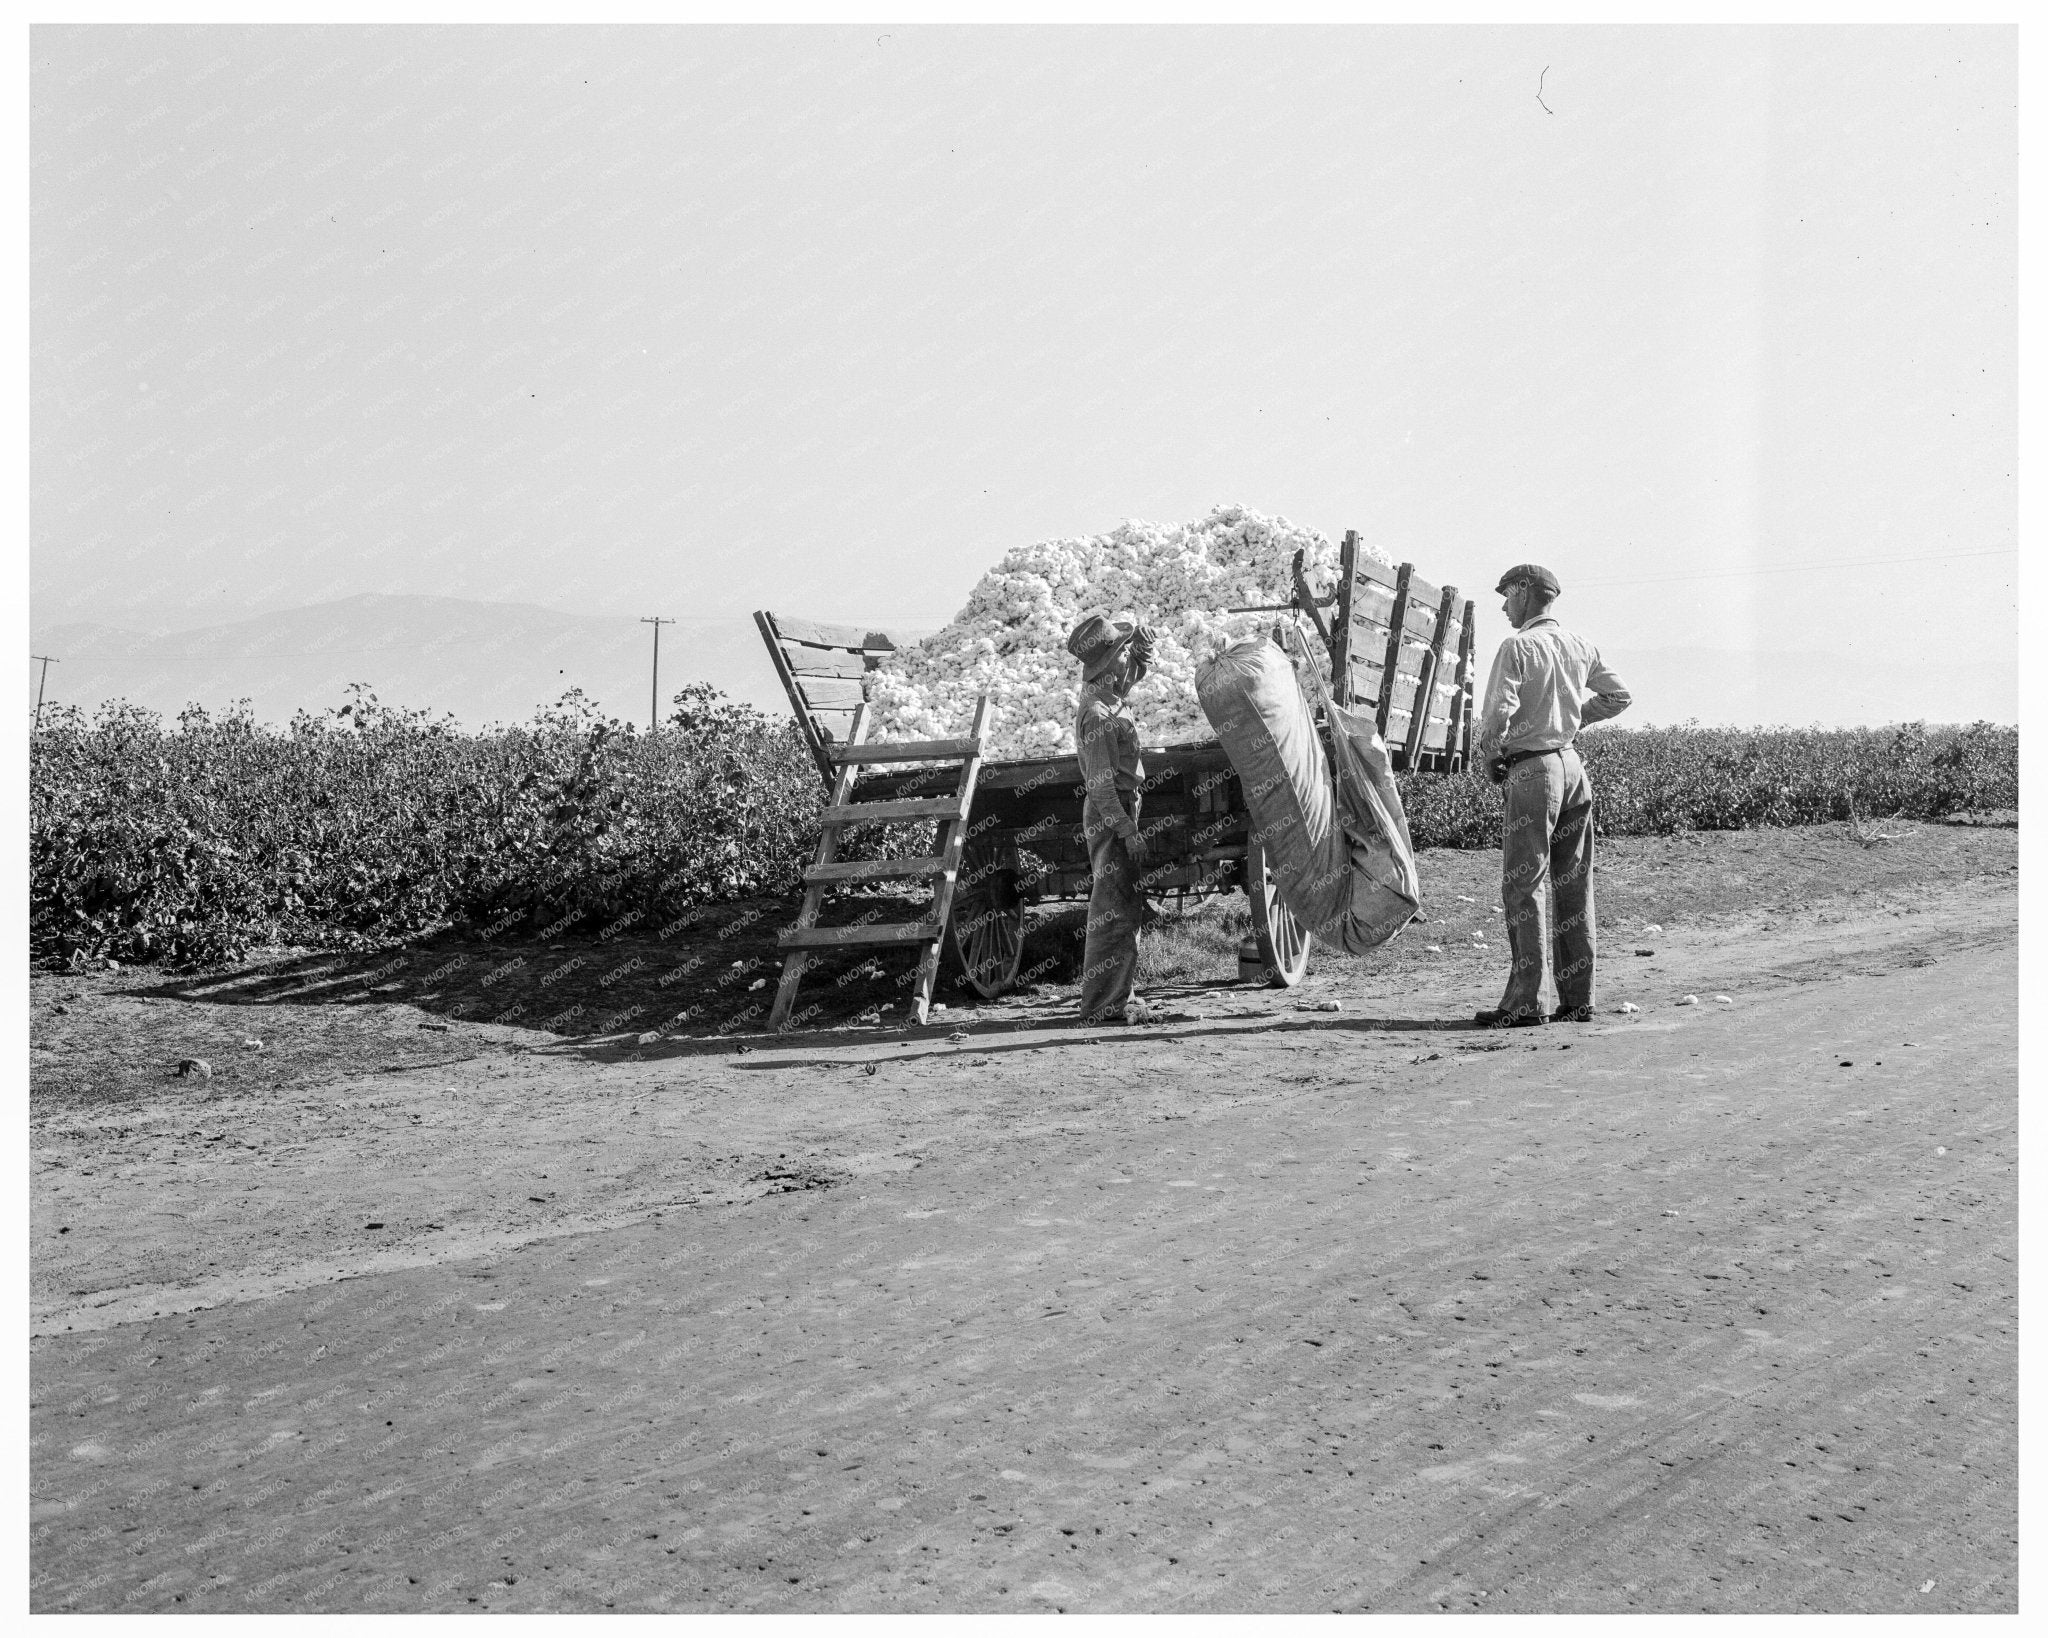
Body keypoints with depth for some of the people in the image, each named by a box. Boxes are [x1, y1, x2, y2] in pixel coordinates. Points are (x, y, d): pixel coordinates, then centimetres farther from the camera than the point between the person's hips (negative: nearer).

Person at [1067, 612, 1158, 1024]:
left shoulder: (1111, 694, 8)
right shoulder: (1098, 715, -20)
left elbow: (1139, 668, 29)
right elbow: (1101, 782, -23)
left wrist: (1141, 640, 8)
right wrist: (1128, 830, -25)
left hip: (1120, 809, 10)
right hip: (1110, 815, -10)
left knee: (1128, 907, 16)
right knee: (1113, 909, -9)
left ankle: (1121, 994, 23)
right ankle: (1103, 1003, -7)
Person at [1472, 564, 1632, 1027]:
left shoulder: (1518, 647, -10)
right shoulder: (1580, 647, 11)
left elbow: (1498, 711, -17)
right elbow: (1618, 697, 18)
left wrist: (1489, 755, -2)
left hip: (1532, 767, -7)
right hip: (1572, 762, 7)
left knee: (1524, 884, -5)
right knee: (1573, 885, 10)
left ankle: (1525, 1001, -8)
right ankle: (1577, 997, 13)